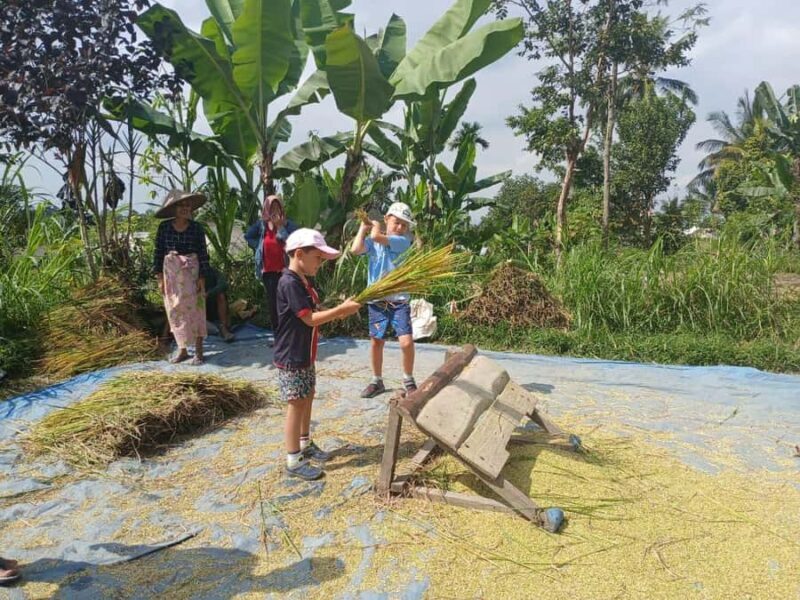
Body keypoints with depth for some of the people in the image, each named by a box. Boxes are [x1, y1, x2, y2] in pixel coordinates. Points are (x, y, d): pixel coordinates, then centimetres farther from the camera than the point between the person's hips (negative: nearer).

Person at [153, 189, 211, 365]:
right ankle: (182, 350, 20)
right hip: (171, 273, 2)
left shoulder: (196, 227, -4)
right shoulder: (164, 227, 0)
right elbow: (158, 252, 3)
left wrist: (202, 278, -7)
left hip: (191, 272, -2)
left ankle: (198, 351, 9)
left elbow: (203, 253, -3)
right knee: (175, 311, 8)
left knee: (194, 310, 0)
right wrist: (160, 277, -1)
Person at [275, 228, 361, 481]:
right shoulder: (290, 283, -22)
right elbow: (310, 319, -24)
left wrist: (338, 312, 1)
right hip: (291, 358, -10)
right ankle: (294, 461, 8)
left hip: (305, 355, 10)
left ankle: (305, 444, 35)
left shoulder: (303, 282, 10)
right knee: (296, 405, -2)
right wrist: (341, 309, -21)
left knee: (307, 398, 19)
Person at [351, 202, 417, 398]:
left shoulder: (404, 241, -7)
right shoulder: (372, 242, 4)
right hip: (376, 300, 3)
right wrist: (363, 228, -3)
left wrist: (375, 226, 3)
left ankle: (408, 380, 13)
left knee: (406, 341, -11)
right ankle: (377, 381, 30)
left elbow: (376, 237, -19)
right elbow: (355, 249, -15)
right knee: (376, 341, 12)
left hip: (399, 300, -3)